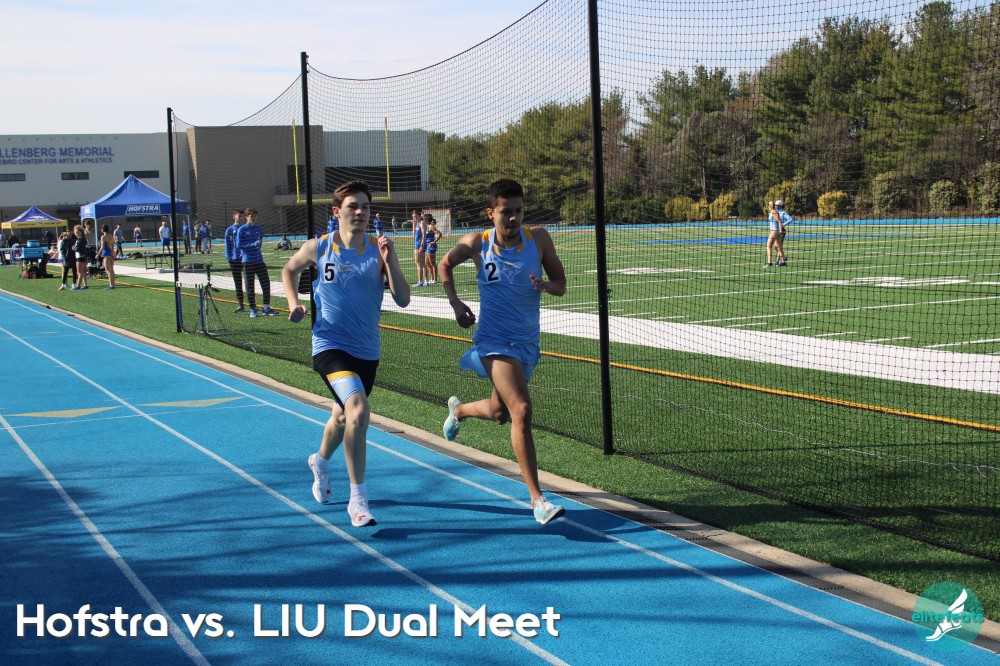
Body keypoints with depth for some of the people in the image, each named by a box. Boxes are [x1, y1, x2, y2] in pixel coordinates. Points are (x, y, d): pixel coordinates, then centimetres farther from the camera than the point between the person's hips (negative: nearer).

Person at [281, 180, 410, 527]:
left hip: (367, 350, 4)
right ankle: (357, 498, -16)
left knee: (344, 415, 24)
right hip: (330, 345, -4)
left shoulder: (379, 249, -5)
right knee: (358, 410, -27)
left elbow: (402, 300, -12)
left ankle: (320, 462, 58)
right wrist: (294, 304, -1)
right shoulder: (317, 248, -5)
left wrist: (389, 261, -24)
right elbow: (289, 270, 15)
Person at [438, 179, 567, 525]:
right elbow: (445, 265, 12)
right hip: (494, 340, -4)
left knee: (500, 413, 20)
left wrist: (546, 285, -20)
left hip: (528, 342, 4)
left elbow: (561, 284, 3)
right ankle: (537, 499, -18)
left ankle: (459, 409, 56)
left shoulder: (538, 239, -4)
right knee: (521, 410, -21)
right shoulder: (476, 243, -7)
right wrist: (455, 303, 0)